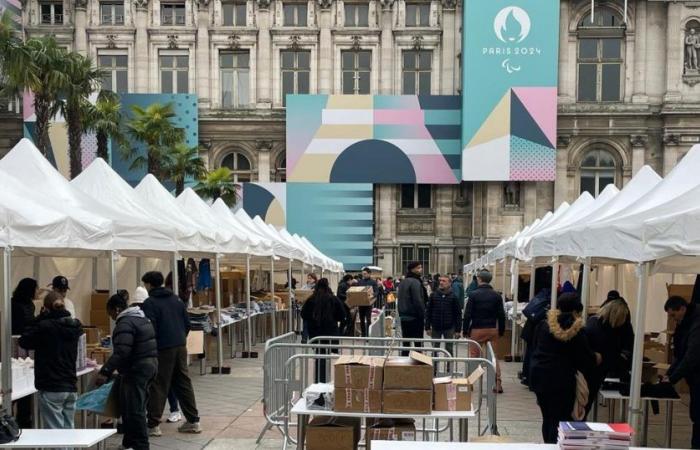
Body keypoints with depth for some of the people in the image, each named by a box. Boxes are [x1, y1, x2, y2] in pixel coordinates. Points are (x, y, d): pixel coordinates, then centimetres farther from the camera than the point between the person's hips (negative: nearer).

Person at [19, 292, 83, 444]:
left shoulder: (44, 326, -14)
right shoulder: (75, 326, 3)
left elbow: (23, 342, 0)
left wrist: (40, 317, 1)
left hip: (51, 389, -6)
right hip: (71, 386, 6)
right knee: (69, 430, 14)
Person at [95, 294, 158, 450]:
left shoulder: (125, 323, -16)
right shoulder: (143, 318, 16)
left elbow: (121, 352, -27)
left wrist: (105, 372, -30)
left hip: (136, 370, -10)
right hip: (150, 365, 10)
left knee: (133, 410, -5)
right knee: (137, 408, 17)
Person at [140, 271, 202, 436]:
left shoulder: (149, 303, -8)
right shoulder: (176, 299, 13)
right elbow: (187, 323, 13)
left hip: (162, 349, -6)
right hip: (181, 346, 6)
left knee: (158, 387, 0)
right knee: (184, 383, 11)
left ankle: (153, 425, 2)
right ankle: (193, 421, 13)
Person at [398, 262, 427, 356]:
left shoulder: (403, 282, 13)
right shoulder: (415, 282, -14)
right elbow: (418, 301, -19)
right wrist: (422, 315, -11)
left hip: (403, 317, 8)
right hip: (414, 318, -8)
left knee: (405, 344, 12)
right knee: (418, 343, -2)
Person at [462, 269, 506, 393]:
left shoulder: (473, 295, -8)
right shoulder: (496, 295, 1)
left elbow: (467, 314, -8)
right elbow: (501, 315, 4)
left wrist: (465, 330, 0)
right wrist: (501, 331, 13)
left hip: (477, 330, -3)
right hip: (492, 329, 3)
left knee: (474, 356, 7)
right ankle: (498, 383, 4)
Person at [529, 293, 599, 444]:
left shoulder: (544, 325, 5)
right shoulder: (577, 332, -8)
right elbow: (586, 361, -6)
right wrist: (595, 358, 16)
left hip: (539, 376, 5)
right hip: (562, 380, -5)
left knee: (548, 418, 16)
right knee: (560, 420, 1)